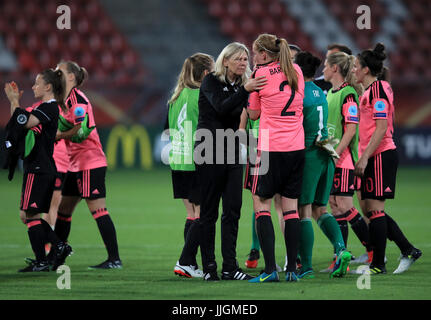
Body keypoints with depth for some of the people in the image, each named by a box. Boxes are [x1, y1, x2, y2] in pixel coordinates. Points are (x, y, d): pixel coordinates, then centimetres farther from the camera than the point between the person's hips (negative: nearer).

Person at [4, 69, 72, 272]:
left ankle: (41, 262, -5)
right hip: (43, 169, 10)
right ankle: (59, 246, 7)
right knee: (30, 215, 12)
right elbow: (19, 124, 22)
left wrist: (14, 102, -12)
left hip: (38, 170, -10)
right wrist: (14, 101, 16)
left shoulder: (49, 107, -12)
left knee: (29, 214, -7)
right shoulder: (44, 107, 19)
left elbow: (25, 122, -23)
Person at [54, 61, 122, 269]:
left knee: (98, 210, -11)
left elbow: (83, 130, -22)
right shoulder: (67, 100, 16)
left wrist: (60, 135, -11)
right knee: (63, 209, 14)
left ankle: (114, 259, -11)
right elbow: (66, 128, 14)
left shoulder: (77, 99, -14)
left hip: (90, 164, -10)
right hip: (76, 164, 10)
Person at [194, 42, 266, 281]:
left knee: (232, 210, 1)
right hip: (210, 152, -6)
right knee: (209, 211, -1)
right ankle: (209, 267, 4)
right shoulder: (211, 82, -5)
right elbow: (222, 108, -22)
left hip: (232, 153, 6)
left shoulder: (240, 86, 12)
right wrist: (245, 90, -33)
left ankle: (230, 267, 2)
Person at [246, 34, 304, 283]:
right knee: (291, 207, 8)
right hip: (296, 147, 5)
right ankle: (292, 269, 4)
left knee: (263, 206, 0)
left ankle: (270, 269, -9)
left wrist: (249, 90, 16)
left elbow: (253, 114, 3)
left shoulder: (260, 75, -4)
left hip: (271, 148, -5)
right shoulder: (296, 71, 10)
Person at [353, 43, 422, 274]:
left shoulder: (377, 90, -13)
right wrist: (363, 157, 19)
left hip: (381, 156, -10)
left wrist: (364, 158, -20)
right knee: (372, 209, 10)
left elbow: (381, 128, -19)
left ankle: (378, 264, -2)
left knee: (375, 209, -6)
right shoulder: (369, 90, 16)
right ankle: (408, 250, 14)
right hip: (374, 157, 10)